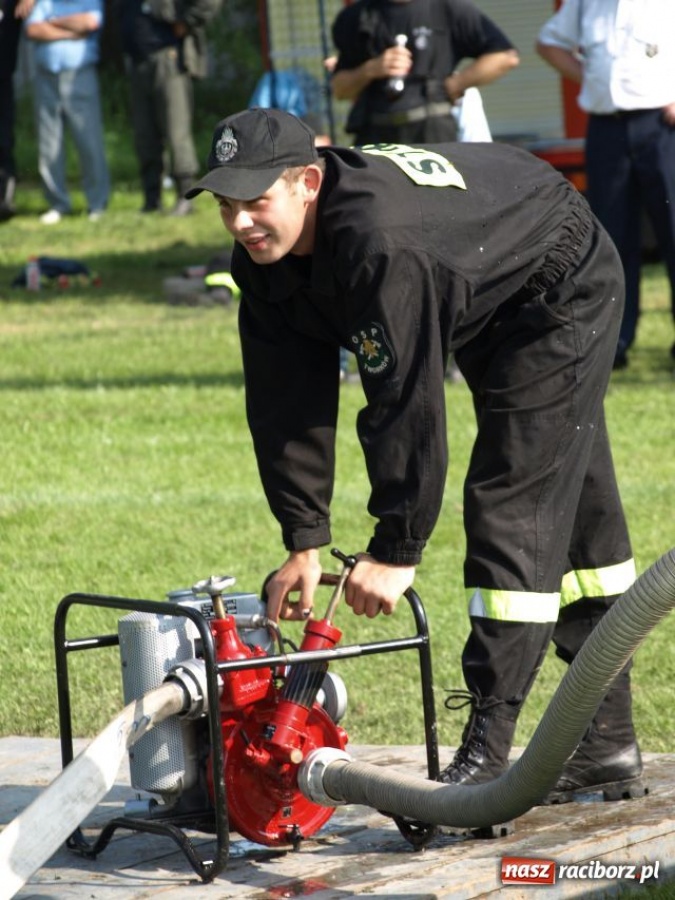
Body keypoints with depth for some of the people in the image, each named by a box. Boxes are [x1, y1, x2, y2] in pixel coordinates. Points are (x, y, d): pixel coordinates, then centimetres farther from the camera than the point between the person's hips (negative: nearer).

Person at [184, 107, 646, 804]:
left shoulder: (380, 241, -41)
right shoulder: (264, 257, -14)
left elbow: (408, 403, -39)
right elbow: (286, 401, -9)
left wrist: (396, 551, -34)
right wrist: (304, 541, -11)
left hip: (561, 295, -9)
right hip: (484, 319, 9)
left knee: (511, 510, -17)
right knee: (576, 516, 14)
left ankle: (488, 754, -17)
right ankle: (607, 746, 21)